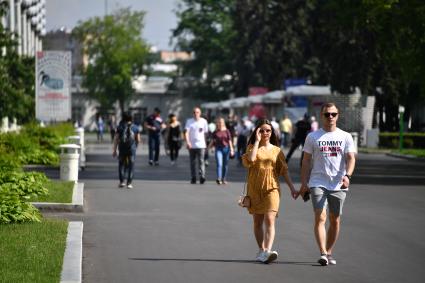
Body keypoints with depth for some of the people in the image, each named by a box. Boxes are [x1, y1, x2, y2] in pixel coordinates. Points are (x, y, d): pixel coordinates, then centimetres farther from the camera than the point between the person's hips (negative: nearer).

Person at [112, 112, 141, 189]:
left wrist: (114, 150, -2)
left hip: (122, 149, 0)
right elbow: (138, 140, 6)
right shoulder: (135, 127, 2)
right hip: (132, 149, 0)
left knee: (121, 164, 15)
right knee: (131, 165, 4)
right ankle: (129, 183, 0)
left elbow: (116, 139, -4)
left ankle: (121, 182, 9)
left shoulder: (120, 127, 0)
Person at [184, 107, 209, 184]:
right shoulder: (189, 121, 2)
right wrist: (187, 142, -23)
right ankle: (193, 178, 14)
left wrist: (205, 142, 14)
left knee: (201, 161, -11)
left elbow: (206, 133, 14)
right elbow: (186, 132, -9)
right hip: (192, 145, 1)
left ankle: (202, 177, -19)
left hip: (201, 145, -1)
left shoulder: (204, 121, 6)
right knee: (192, 162, 7)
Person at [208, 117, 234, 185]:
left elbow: (229, 141, 3)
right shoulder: (215, 132, 5)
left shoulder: (227, 131, 4)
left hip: (226, 148, 1)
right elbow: (212, 141, 12)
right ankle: (218, 179, -22)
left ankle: (224, 179, 19)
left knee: (225, 165, 8)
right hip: (218, 149, -1)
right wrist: (208, 147, 9)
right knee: (219, 164, -13)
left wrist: (231, 149, -2)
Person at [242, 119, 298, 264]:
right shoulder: (252, 147, 6)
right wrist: (257, 141, -10)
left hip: (272, 188, -1)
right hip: (255, 189, 1)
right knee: (258, 221, 9)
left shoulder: (277, 150, 10)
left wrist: (292, 187, 4)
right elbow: (250, 160, -16)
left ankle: (267, 251, -28)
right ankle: (261, 250, 22)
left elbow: (284, 170, 11)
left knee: (269, 219, -16)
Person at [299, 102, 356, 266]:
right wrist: (304, 183, 2)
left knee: (335, 220, 6)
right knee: (320, 217, -14)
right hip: (318, 183, -1)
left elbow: (351, 158, -1)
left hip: (338, 185, 2)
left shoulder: (345, 137, 7)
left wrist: (347, 175, -19)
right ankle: (323, 253, -18)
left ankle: (329, 253, 17)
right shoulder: (312, 137, 6)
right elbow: (306, 161, 8)